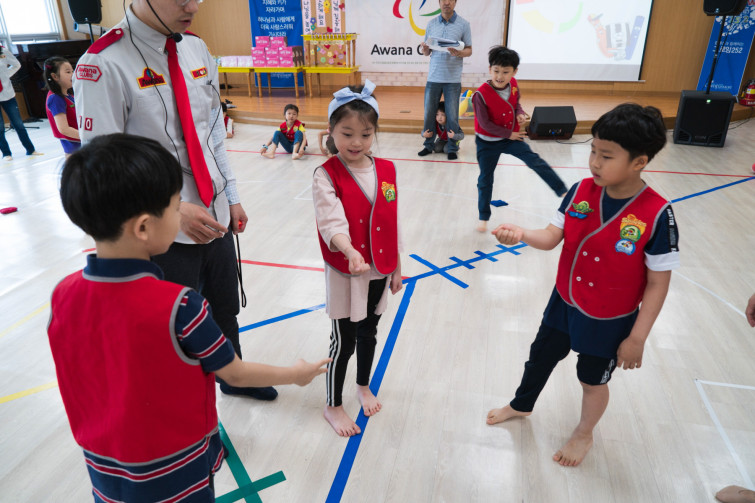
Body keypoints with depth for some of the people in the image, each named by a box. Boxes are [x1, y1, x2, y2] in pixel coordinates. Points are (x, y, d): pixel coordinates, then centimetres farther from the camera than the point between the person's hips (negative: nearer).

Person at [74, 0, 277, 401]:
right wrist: (175, 210, -22)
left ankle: (233, 379, 51)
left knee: (226, 310, 23)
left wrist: (231, 198, 11)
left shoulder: (196, 49, 4)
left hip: (215, 218, 6)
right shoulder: (103, 64, -17)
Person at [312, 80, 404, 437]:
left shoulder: (386, 170, 0)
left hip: (380, 270, 5)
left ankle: (363, 387, 47)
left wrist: (396, 268, 9)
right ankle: (332, 406, 29)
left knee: (368, 333, 21)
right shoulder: (326, 176, -15)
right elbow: (332, 222, -28)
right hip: (344, 272, -4)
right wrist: (350, 252, -47)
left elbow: (392, 223, 5)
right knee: (343, 340, 6)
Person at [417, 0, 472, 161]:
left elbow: (469, 50, 3)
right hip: (433, 77, 3)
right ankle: (428, 145, 19)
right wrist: (425, 49, -11)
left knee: (452, 115, 1)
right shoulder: (431, 24, 9)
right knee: (429, 113, 5)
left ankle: (453, 148, 12)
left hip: (453, 78, -2)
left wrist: (459, 53, -19)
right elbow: (426, 52, 12)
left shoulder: (463, 24, 1)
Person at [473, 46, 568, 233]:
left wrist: (520, 114, -12)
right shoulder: (481, 94, -25)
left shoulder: (513, 85, -8)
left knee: (536, 161, -10)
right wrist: (508, 134, -16)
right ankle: (483, 217, 21)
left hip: (511, 137, 4)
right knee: (485, 179, 6)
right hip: (488, 143, -3)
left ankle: (563, 191, -3)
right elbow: (485, 124, -22)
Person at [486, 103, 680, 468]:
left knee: (593, 380, 19)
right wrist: (521, 234, -33)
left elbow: (658, 283, -17)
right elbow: (551, 237, -11)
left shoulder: (657, 215, -24)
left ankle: (584, 435, 51)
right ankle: (521, 406, 54)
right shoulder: (581, 191, -13)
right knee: (540, 357, 24)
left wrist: (637, 337, -13)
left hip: (610, 320, -4)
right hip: (564, 302, 4)